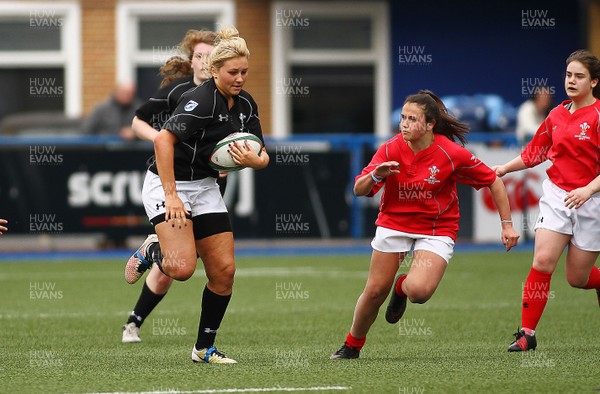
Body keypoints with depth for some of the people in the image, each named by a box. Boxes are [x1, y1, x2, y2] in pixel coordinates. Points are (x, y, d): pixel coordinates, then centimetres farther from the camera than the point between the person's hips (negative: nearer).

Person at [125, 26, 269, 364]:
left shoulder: (246, 104, 3)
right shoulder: (201, 100, -21)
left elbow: (262, 156, 7)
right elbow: (163, 140, -30)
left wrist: (254, 159, -19)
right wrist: (171, 196, -33)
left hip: (205, 187, 7)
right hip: (167, 184, -7)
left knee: (224, 271, 0)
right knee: (183, 267, -23)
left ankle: (205, 348, 13)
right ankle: (151, 253, 13)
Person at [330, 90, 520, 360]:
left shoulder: (452, 154, -18)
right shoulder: (391, 149, -12)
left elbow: (493, 181, -6)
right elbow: (359, 190, -14)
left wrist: (507, 224, -5)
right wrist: (375, 176, -36)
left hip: (437, 228, -2)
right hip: (394, 223, 2)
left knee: (419, 291, -24)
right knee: (375, 290, 1)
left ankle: (403, 286, 15)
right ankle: (352, 345, 26)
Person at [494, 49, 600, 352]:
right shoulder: (557, 115, 7)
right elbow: (534, 153, 21)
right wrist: (504, 168, 12)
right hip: (556, 194, 4)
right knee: (543, 260, -14)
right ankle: (527, 333, -9)